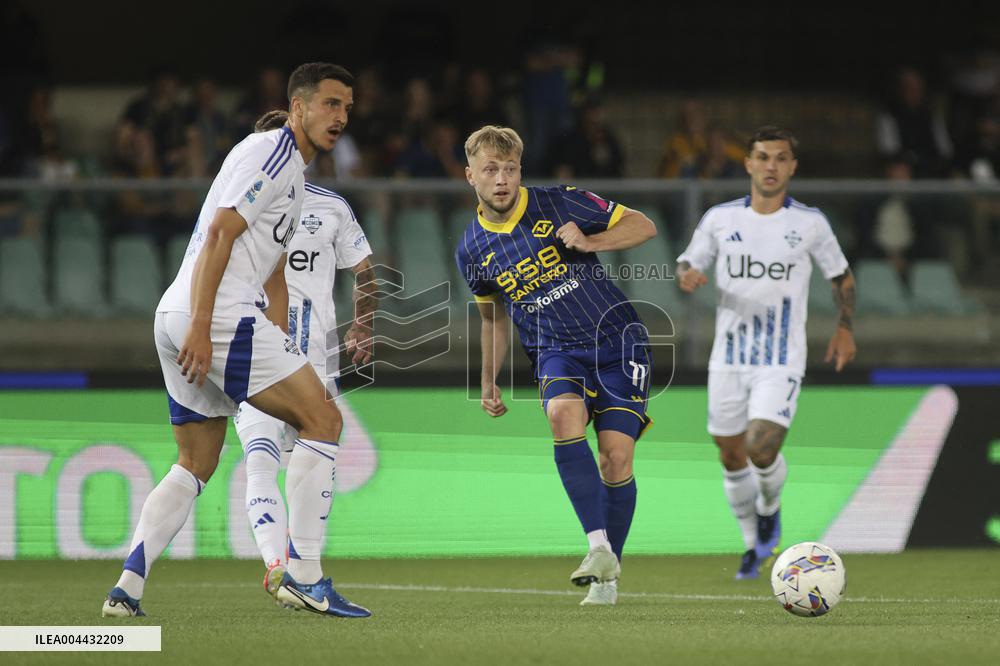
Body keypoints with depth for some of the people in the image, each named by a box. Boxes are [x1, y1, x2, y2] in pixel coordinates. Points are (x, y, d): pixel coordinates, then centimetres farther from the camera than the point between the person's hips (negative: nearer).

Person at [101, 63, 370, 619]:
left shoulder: (294, 174, 26)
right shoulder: (270, 153, -6)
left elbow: (274, 275, 30)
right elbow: (219, 234, -16)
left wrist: (282, 356, 25)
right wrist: (200, 328, -23)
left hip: (179, 322, 10)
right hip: (214, 316, -10)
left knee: (196, 465, 14)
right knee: (323, 420, -6)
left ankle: (128, 587, 5)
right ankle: (303, 575, -10)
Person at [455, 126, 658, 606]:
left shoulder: (558, 204, -7)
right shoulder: (473, 251, 4)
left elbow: (643, 227, -1)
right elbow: (494, 315, 21)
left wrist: (589, 242, -17)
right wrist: (489, 383, 18)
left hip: (615, 339, -1)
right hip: (556, 353, 1)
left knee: (616, 455, -12)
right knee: (563, 414, -32)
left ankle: (609, 577, 6)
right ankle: (599, 548, -33)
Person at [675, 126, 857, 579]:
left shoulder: (810, 223, -1)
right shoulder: (720, 219, 1)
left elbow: (842, 276, 12)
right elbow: (689, 263, 10)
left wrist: (845, 328, 7)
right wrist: (686, 275, -13)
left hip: (782, 361, -3)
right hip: (728, 359, 3)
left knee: (762, 448, -19)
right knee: (731, 454, 8)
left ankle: (770, 508, 15)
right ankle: (754, 545, 29)